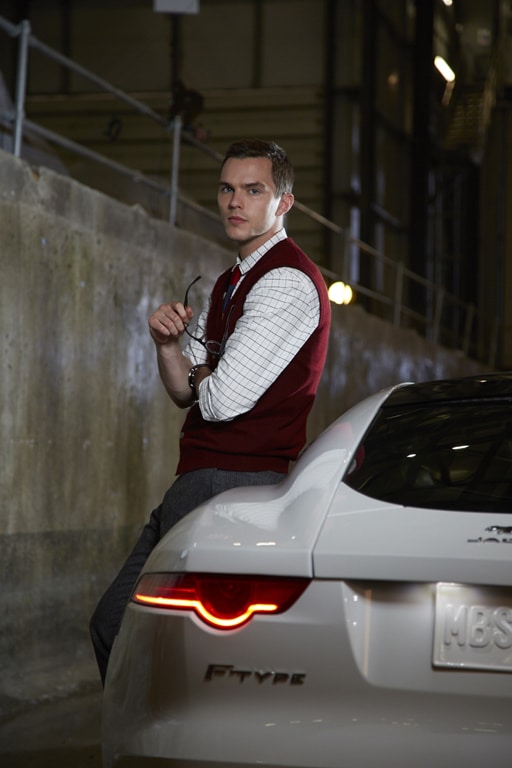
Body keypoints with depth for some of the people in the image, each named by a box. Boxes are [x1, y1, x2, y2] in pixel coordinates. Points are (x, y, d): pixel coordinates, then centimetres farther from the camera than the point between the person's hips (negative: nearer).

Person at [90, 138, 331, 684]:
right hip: (197, 484, 10)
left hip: (237, 487, -10)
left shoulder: (288, 282, -12)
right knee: (113, 624, 11)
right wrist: (168, 346, -2)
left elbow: (223, 400, -20)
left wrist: (203, 374, 3)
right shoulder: (229, 284, 19)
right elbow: (185, 393, 18)